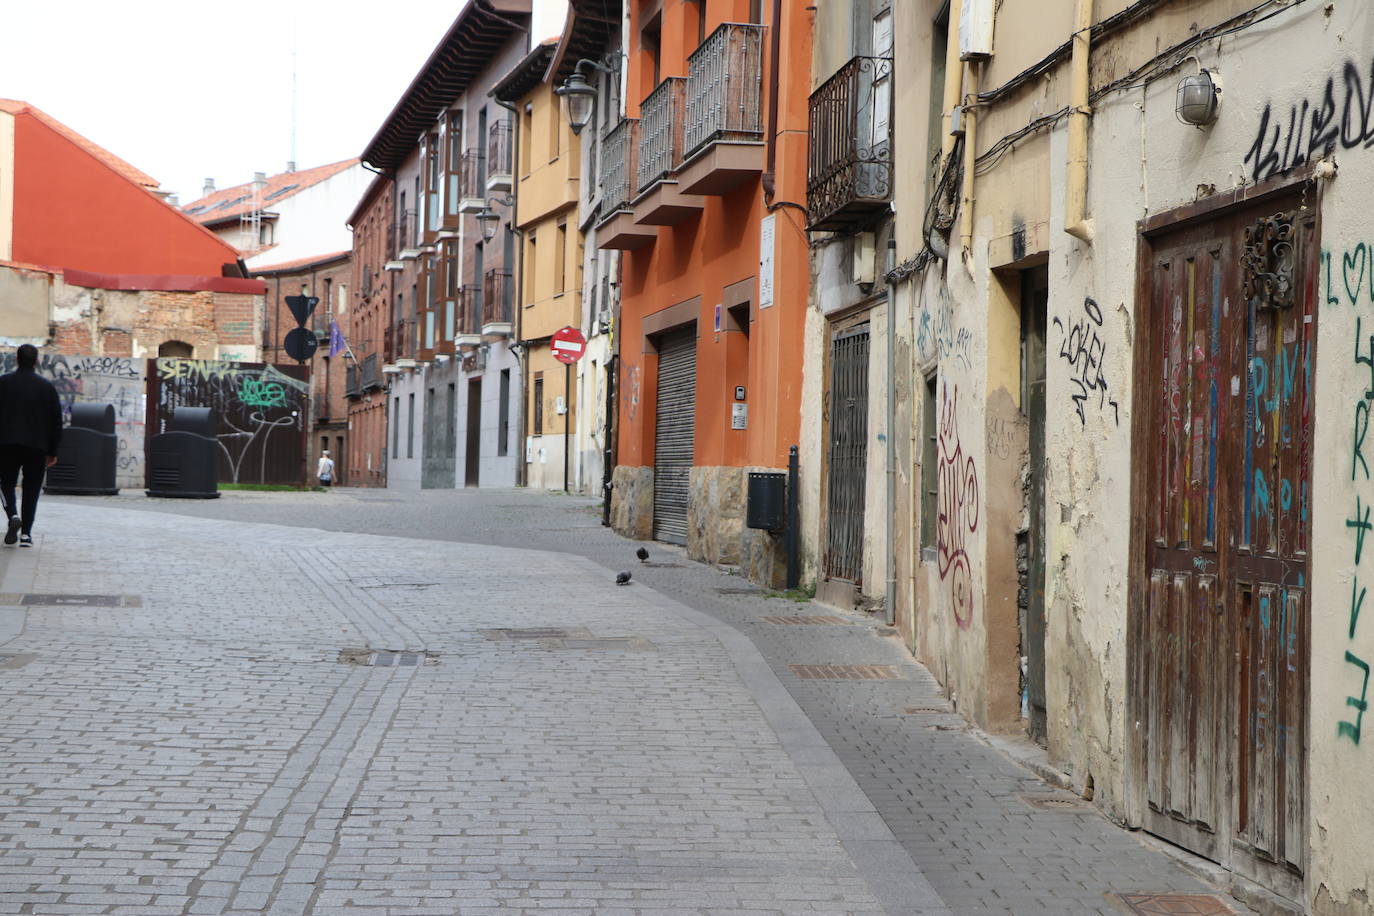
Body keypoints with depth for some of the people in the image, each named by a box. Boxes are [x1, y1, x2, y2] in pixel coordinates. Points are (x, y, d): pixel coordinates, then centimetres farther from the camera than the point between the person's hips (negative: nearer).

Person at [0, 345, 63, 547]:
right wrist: (52, 451, 11)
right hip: (37, 447, 0)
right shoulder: (47, 387, 3)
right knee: (31, 489, 7)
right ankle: (26, 534, 1)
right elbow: (56, 421, 5)